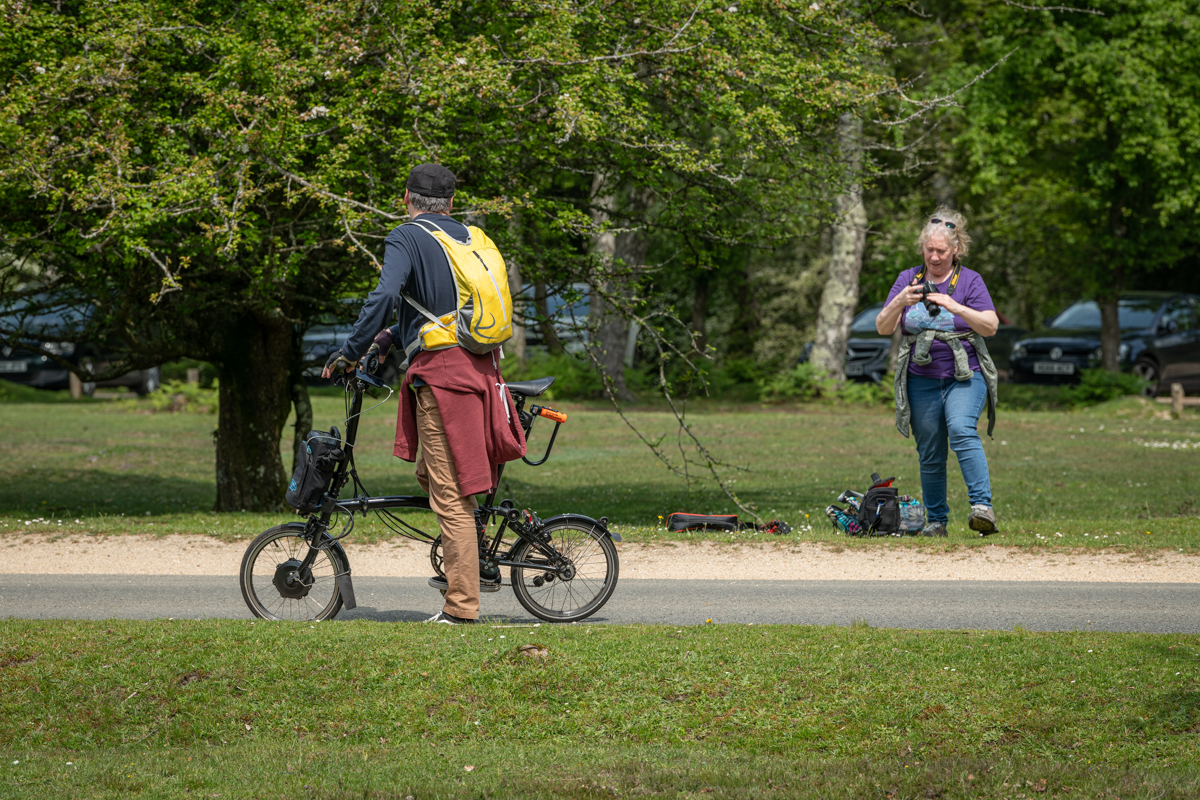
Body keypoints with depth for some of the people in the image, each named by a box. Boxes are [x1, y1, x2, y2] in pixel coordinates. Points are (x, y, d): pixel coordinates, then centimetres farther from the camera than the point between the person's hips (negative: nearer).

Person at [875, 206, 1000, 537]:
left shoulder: (970, 280, 2)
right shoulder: (908, 279, 9)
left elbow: (991, 325, -8)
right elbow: (883, 327, 4)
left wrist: (954, 306, -21)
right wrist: (899, 303, -16)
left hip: (965, 376, -3)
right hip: (922, 381, 3)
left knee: (961, 430, -27)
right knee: (930, 456, 4)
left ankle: (982, 506, -34)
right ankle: (936, 520, 17)